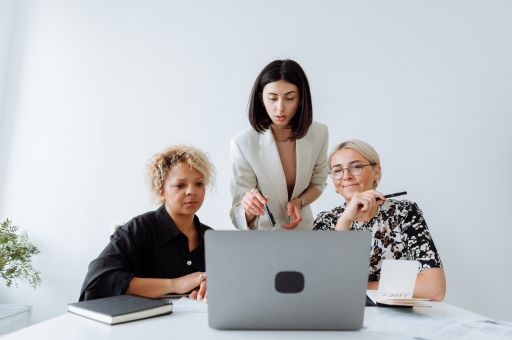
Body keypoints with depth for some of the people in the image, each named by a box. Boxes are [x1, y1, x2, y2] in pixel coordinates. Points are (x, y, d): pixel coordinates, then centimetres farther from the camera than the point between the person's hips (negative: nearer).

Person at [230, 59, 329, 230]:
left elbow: (317, 183, 5)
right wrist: (248, 208, -39)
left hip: (302, 227, 2)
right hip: (262, 231, -2)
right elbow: (241, 220, -18)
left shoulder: (319, 133, -12)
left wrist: (299, 202, -13)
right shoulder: (242, 143, -21)